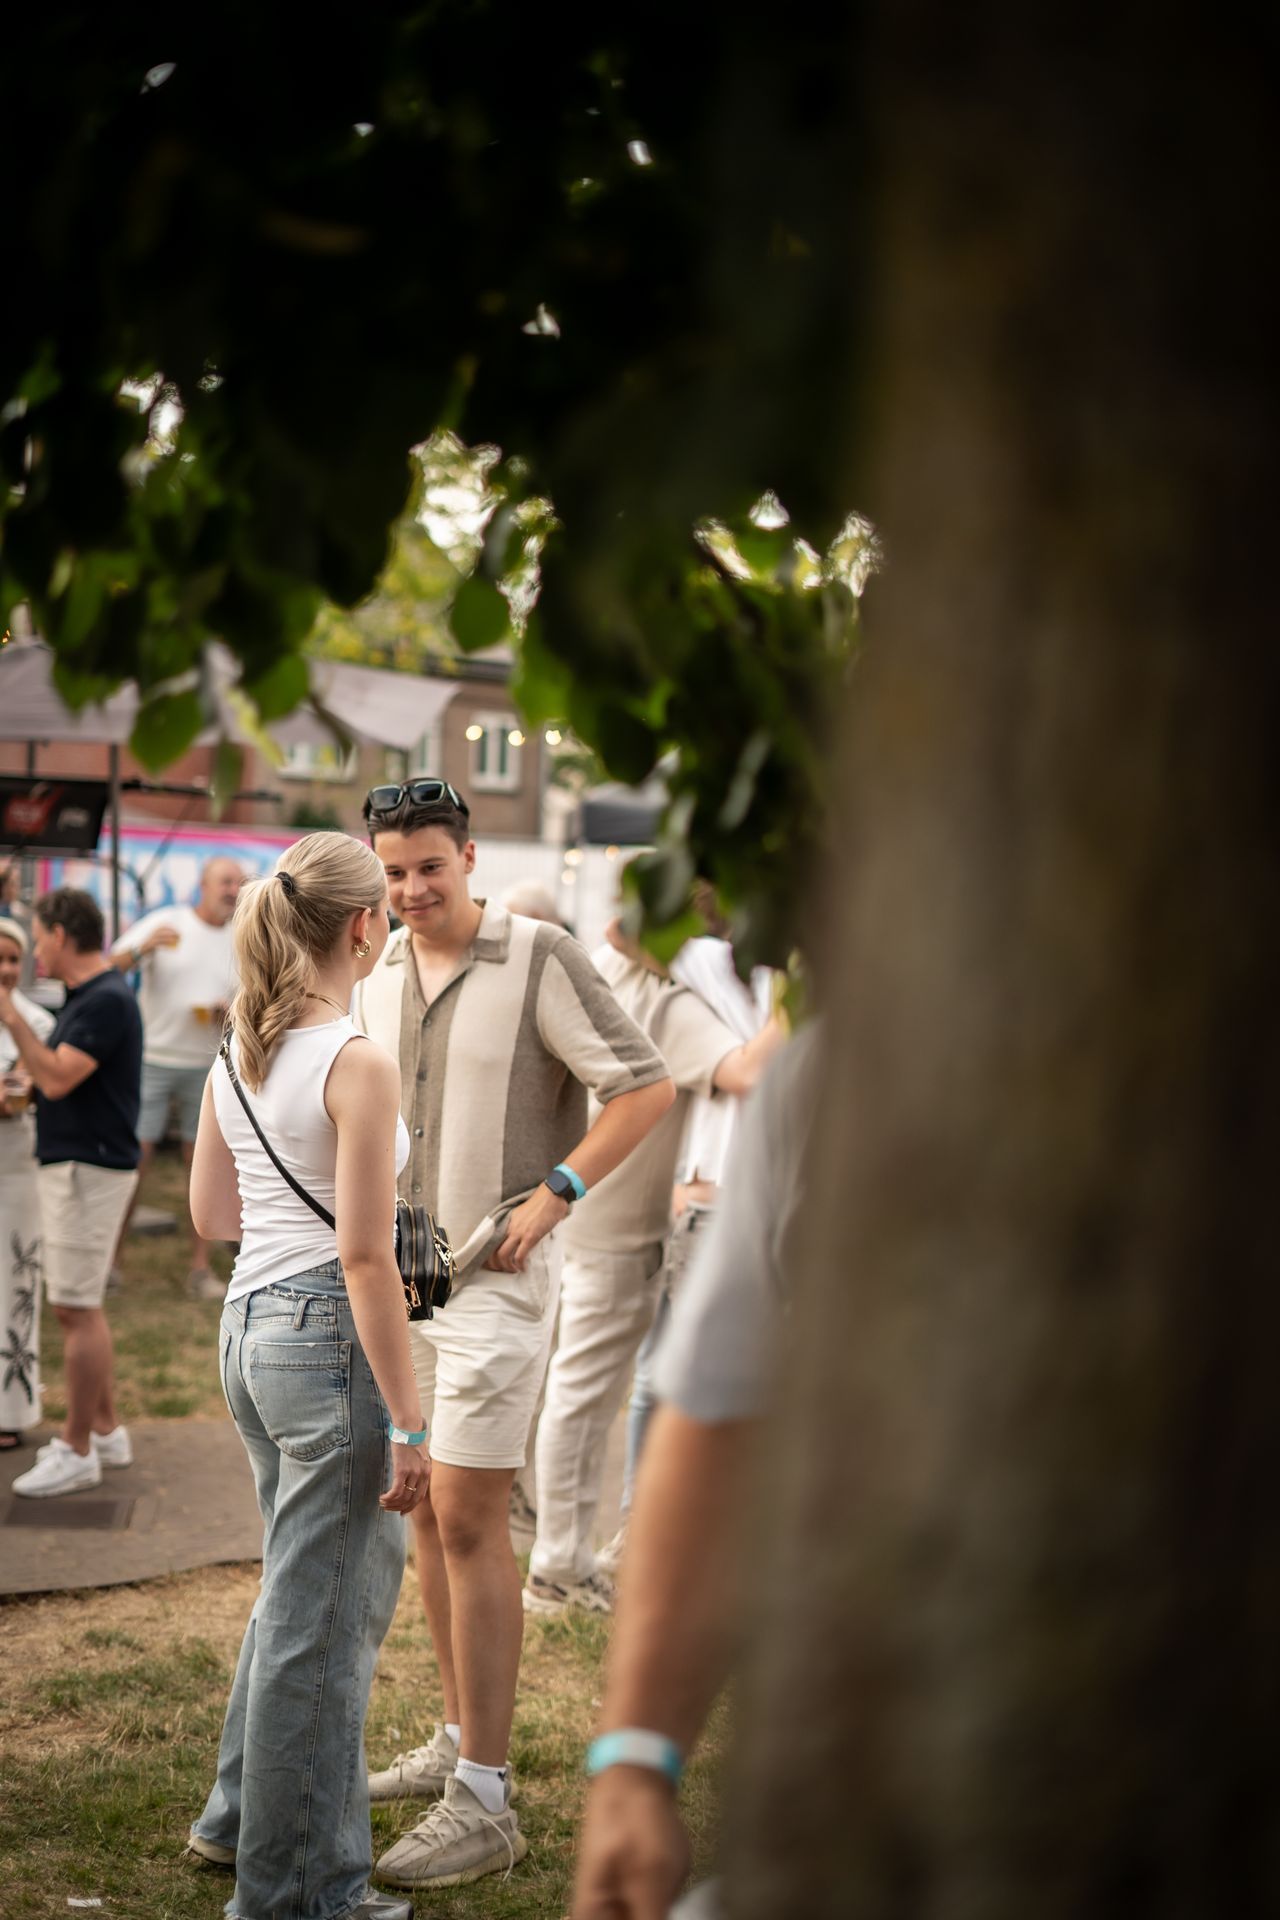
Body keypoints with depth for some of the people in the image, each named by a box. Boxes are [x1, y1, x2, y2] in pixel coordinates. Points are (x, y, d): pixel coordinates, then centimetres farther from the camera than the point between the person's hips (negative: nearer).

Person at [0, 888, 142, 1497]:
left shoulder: (107, 1001, -18)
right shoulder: (84, 998, 13)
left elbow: (57, 1078, -25)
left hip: (89, 1169, -10)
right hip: (69, 1165, 10)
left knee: (76, 1309, -6)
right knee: (81, 1307, 16)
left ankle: (77, 1451, 0)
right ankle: (106, 1430, 24)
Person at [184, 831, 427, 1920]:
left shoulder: (237, 1055, 6)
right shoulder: (359, 1064, -18)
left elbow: (210, 1215, 15)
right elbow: (363, 1259, -20)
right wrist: (410, 1423, -16)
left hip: (249, 1327, 9)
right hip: (329, 1337, -9)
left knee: (309, 1586, 25)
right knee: (322, 1613, 3)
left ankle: (243, 1816, 38)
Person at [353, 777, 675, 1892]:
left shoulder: (539, 957, -11)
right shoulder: (378, 976, 9)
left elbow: (647, 1088, -12)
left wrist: (554, 1191, -18)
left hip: (497, 1273, -7)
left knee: (467, 1517, -10)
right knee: (427, 1508, 13)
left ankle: (484, 1802, -4)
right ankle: (463, 1739, 28)